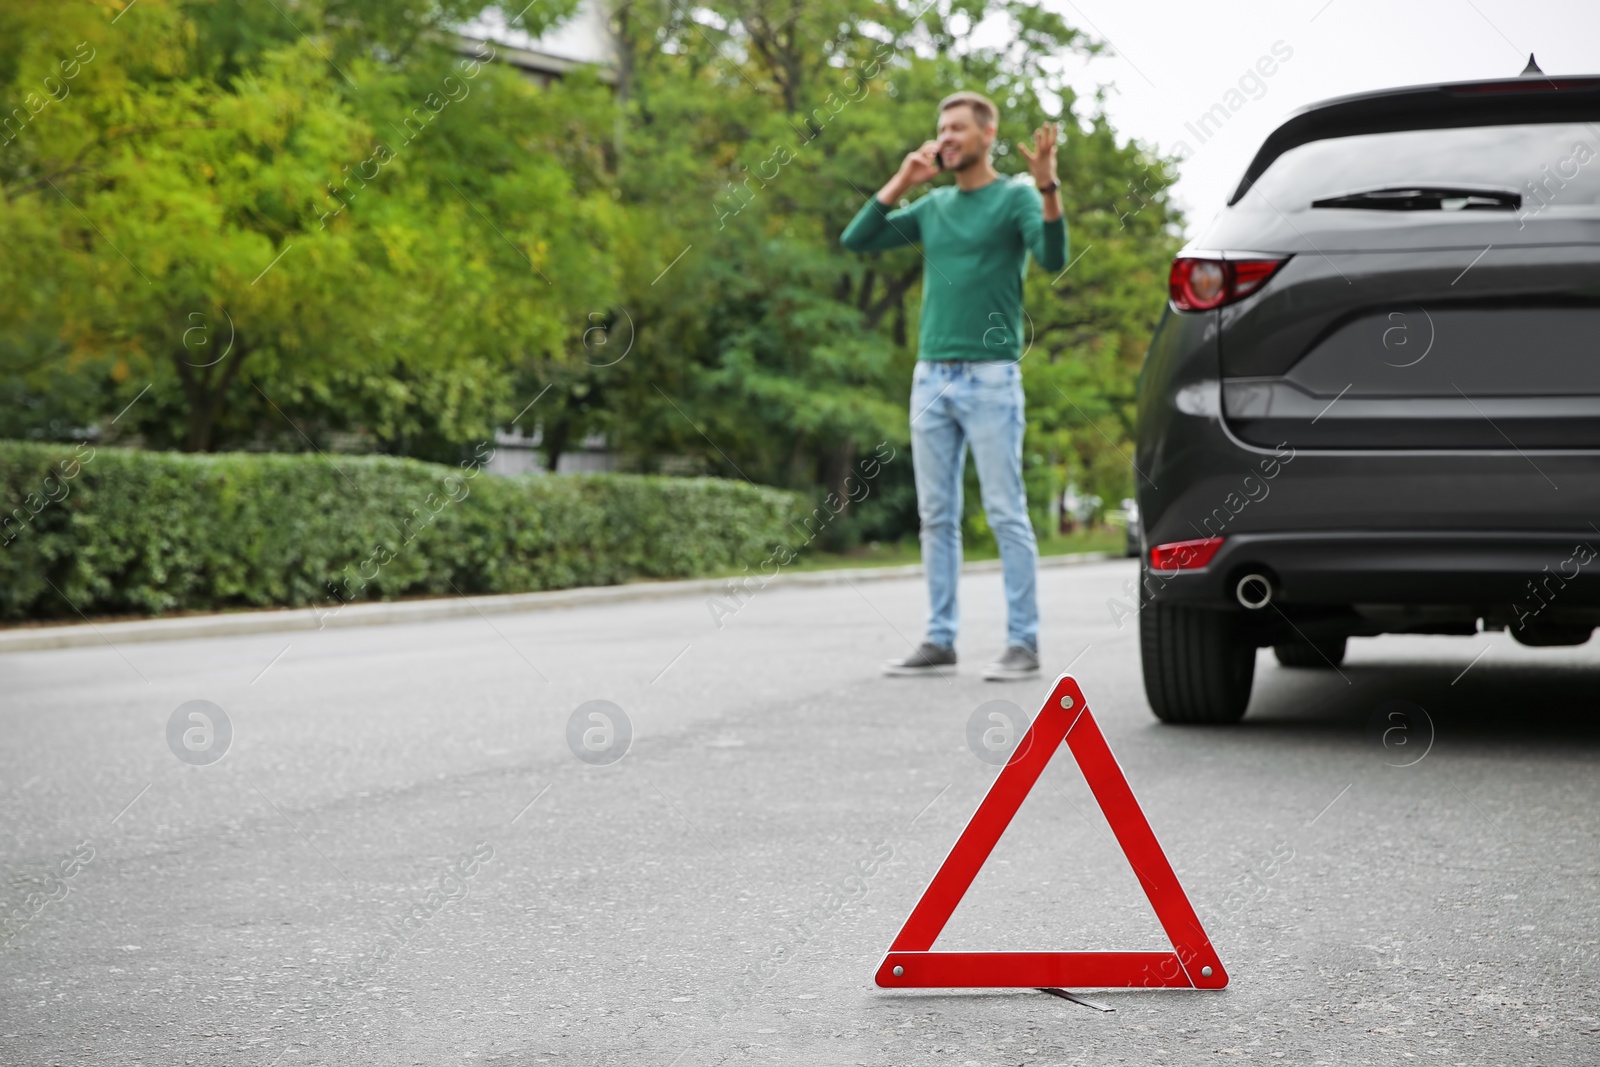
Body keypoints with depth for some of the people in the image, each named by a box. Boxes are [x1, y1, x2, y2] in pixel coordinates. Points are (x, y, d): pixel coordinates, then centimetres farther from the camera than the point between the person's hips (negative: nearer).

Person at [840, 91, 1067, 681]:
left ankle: (1023, 642, -2)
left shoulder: (1016, 196, 1)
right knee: (936, 516, 7)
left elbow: (1054, 258, -15)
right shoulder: (933, 206, 16)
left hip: (990, 377, -6)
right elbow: (856, 240, 12)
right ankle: (940, 640, 12)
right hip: (931, 378, 6)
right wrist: (901, 183, 6)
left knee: (1006, 513, -5)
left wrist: (1048, 188, -27)